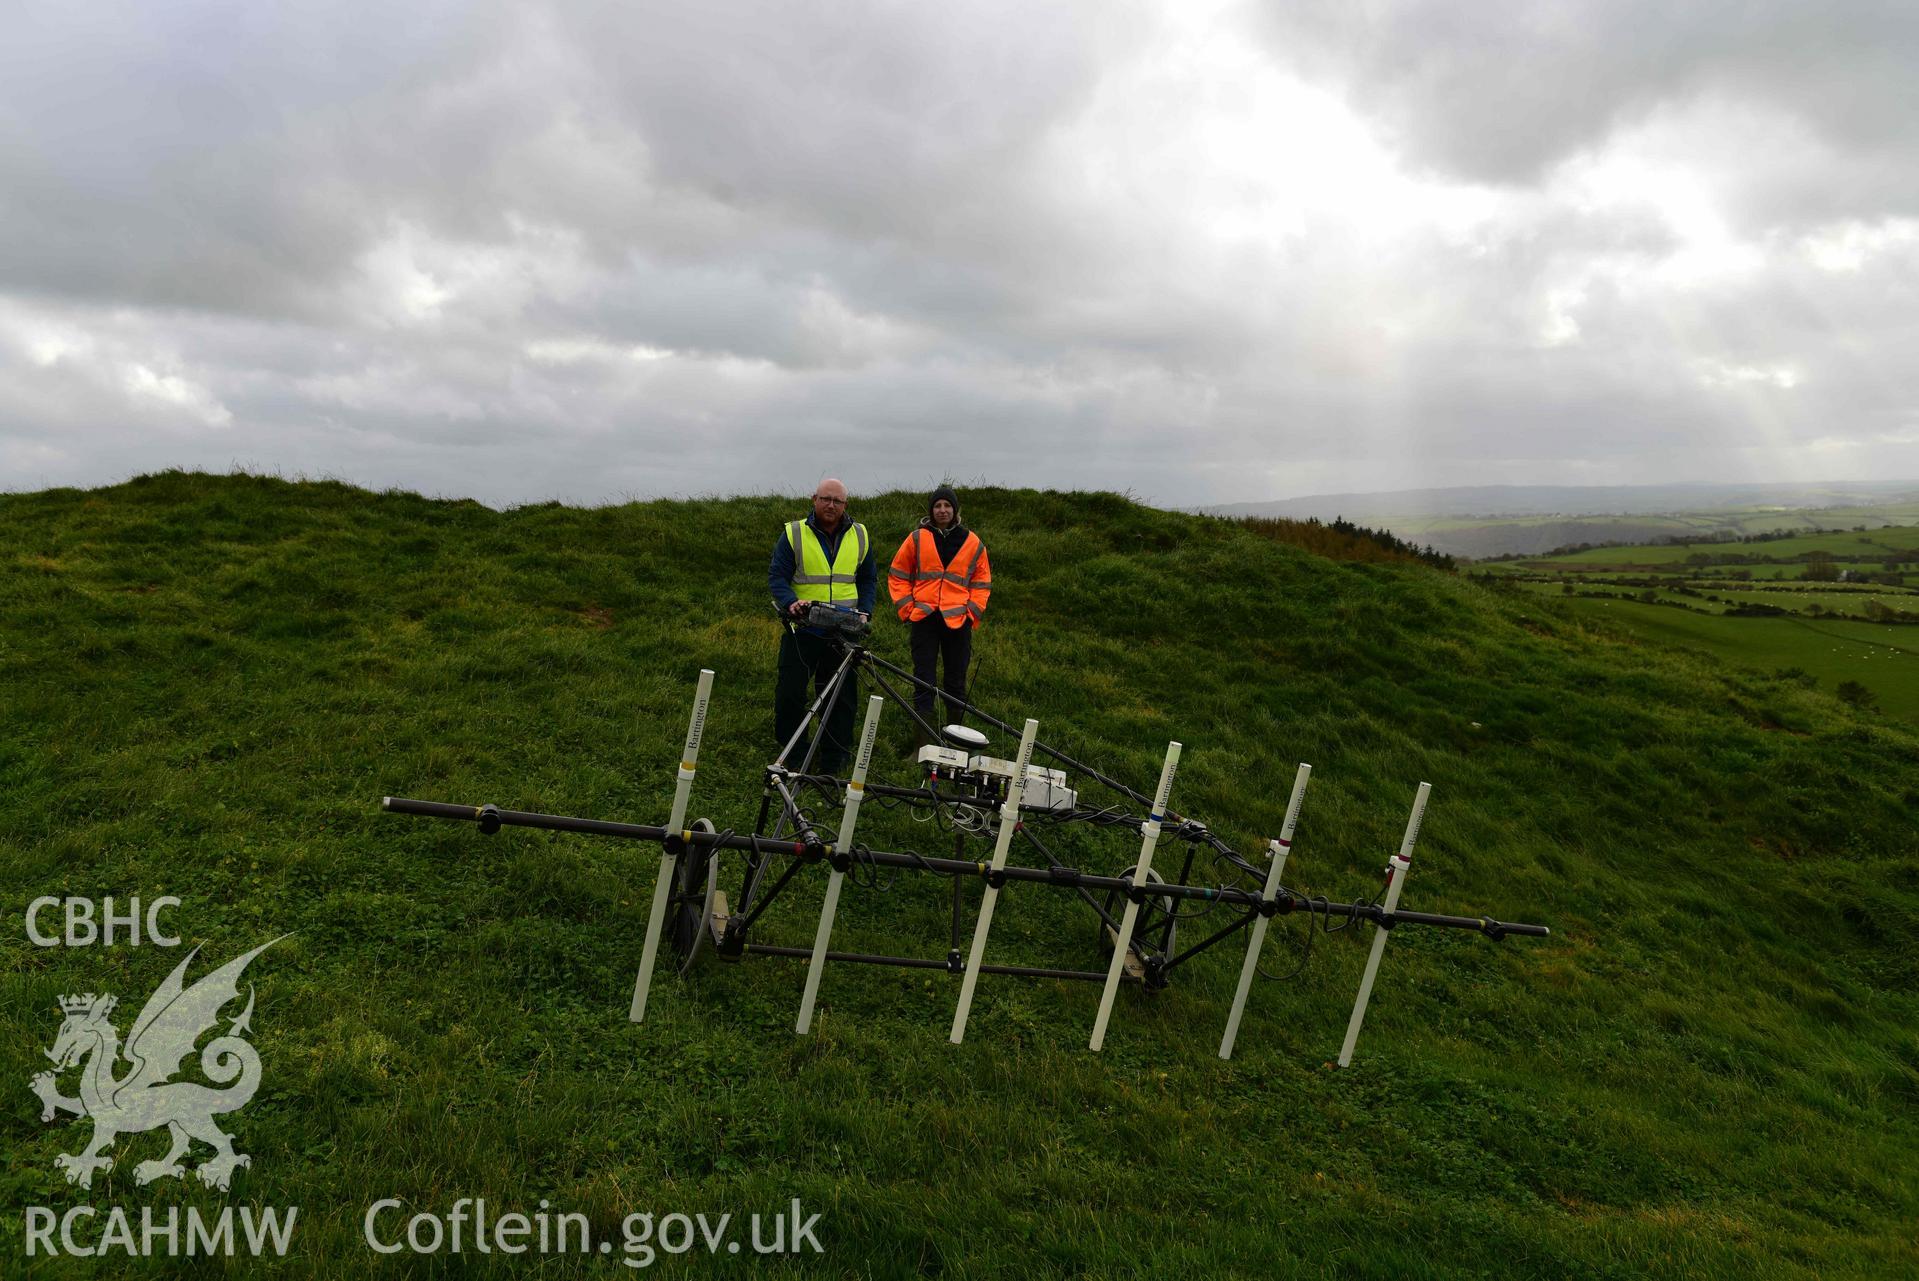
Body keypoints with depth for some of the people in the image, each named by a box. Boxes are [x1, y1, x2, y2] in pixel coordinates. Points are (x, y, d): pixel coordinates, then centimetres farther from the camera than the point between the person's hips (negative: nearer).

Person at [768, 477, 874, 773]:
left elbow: (868, 579, 17)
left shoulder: (859, 536, 9)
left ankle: (833, 764, 15)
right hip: (802, 630, -2)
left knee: (842, 698, 4)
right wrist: (790, 602, -22)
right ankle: (792, 756, 14)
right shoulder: (793, 534, -1)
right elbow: (776, 575, -3)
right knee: (789, 694, -3)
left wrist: (864, 611, 2)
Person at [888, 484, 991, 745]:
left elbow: (982, 583, 12)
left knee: (956, 685, 7)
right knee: (924, 684, -1)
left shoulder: (972, 543, 6)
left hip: (958, 622, 1)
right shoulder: (917, 538, 4)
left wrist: (972, 612, 0)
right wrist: (907, 606, 0)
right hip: (924, 619, -1)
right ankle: (924, 747, 2)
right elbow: (897, 575, 9)